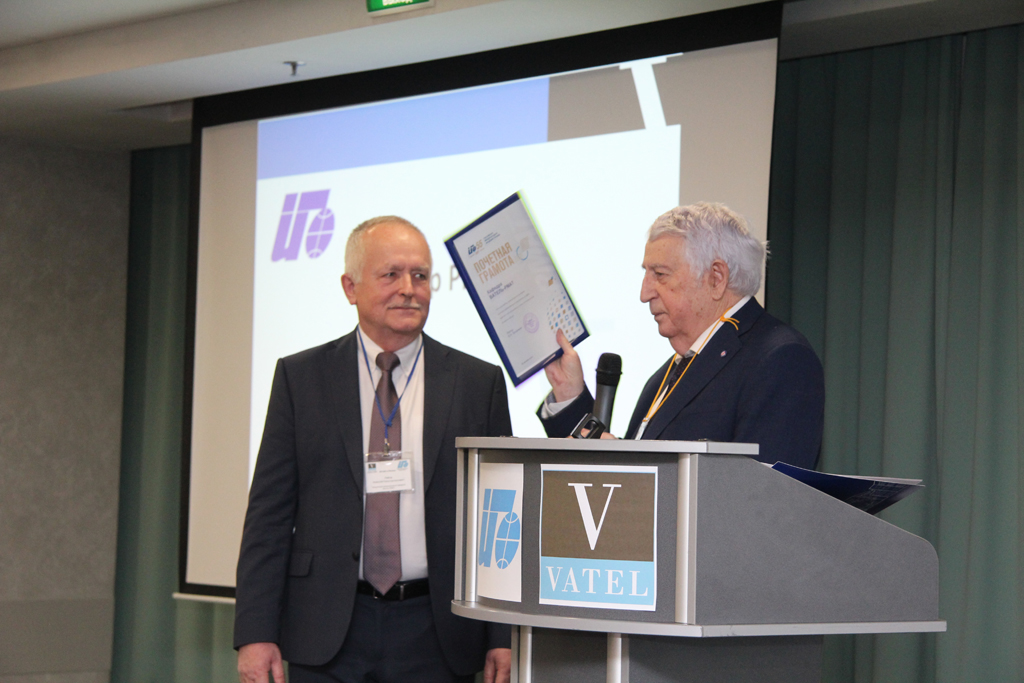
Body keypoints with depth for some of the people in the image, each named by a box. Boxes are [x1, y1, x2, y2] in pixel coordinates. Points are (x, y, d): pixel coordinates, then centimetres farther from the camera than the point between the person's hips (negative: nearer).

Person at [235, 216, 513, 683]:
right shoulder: (301, 378, 5)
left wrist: (503, 636, 0)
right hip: (327, 639, 0)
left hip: (437, 642, 0)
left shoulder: (478, 383, 5)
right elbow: (270, 513, 3)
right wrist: (255, 634, -5)